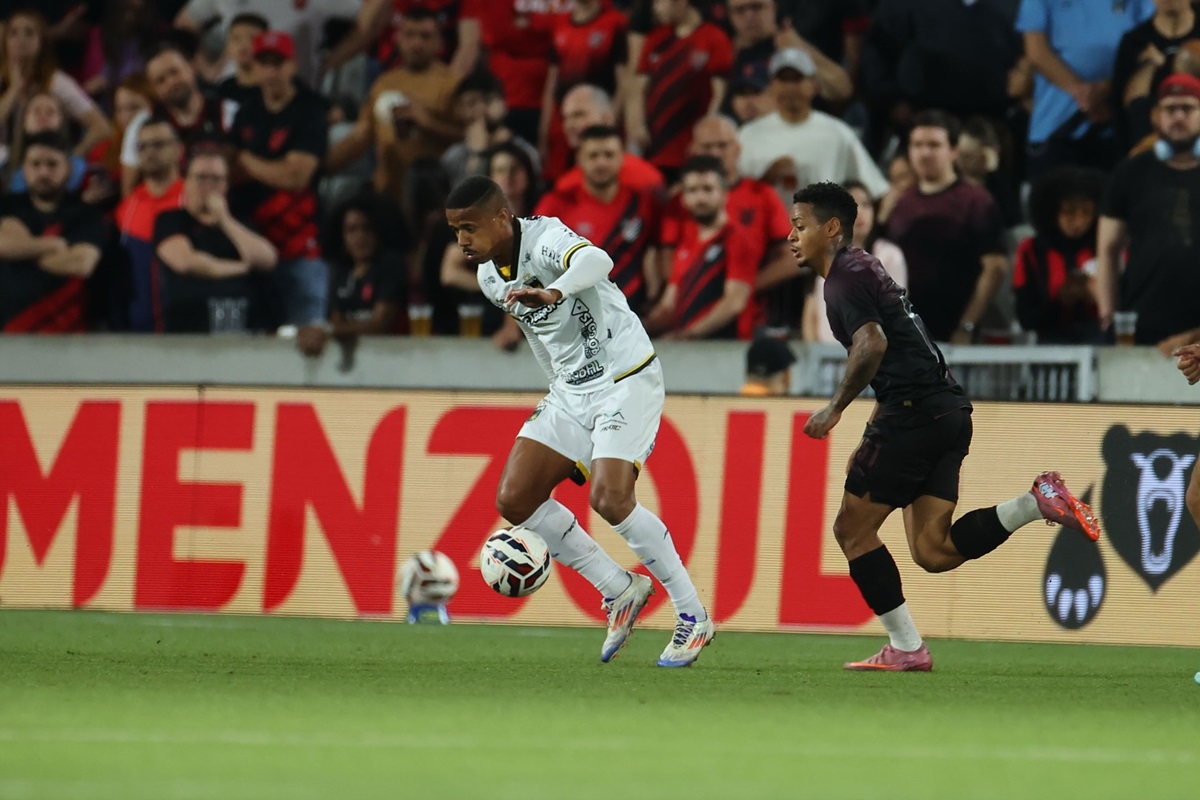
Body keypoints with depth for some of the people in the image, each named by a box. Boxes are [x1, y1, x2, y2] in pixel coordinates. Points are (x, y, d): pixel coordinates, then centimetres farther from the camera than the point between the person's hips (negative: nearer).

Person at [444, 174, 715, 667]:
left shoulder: (545, 238, -21)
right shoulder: (490, 279, 6)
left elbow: (595, 260, -45)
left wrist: (554, 292, -64)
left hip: (626, 377, -9)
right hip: (571, 390, 9)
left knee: (609, 499, -23)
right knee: (514, 499, -3)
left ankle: (693, 617, -9)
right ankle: (620, 591, 9)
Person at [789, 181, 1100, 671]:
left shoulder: (846, 276, -5)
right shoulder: (864, 269, 26)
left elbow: (872, 344, -22)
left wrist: (835, 408, -14)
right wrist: (872, 440, 29)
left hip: (915, 411, -10)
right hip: (949, 410, 10)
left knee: (852, 528, 1)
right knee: (932, 552, 3)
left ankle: (906, 648, 2)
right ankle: (1038, 502, -7)